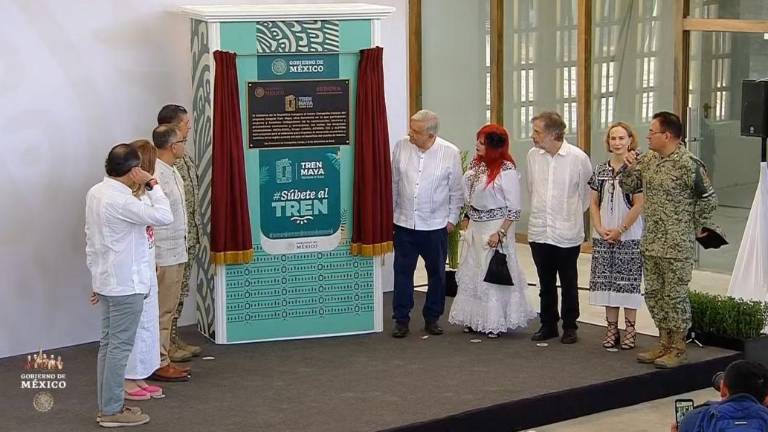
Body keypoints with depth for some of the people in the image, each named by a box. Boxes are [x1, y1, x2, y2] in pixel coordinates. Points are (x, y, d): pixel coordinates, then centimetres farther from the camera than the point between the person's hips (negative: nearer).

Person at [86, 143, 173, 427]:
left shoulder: (96, 193, 7)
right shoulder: (119, 200, -22)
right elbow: (164, 217, -25)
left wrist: (97, 278, 19)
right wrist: (152, 185, -15)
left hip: (108, 282, 10)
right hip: (126, 284, -10)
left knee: (108, 344, 14)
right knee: (120, 346, -2)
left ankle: (106, 406, 21)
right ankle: (112, 411, 4)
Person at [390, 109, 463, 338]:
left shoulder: (450, 153, -9)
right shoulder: (401, 147, -4)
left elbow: (456, 190, -1)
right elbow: (394, 183, 6)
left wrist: (452, 219, 1)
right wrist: (391, 211, 9)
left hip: (436, 225, -1)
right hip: (404, 223, 1)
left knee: (437, 273, 10)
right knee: (402, 272, 4)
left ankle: (432, 318, 24)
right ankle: (401, 320, 13)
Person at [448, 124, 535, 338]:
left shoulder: (506, 170, -17)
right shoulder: (476, 164, 5)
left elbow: (514, 209, -15)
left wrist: (501, 233, -19)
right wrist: (467, 222, 14)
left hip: (496, 226, -7)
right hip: (475, 226, 7)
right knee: (472, 272, 12)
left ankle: (496, 322, 14)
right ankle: (475, 319, 24)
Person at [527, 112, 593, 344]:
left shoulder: (578, 157, -12)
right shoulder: (533, 155, -1)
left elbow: (587, 191, 2)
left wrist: (574, 215, 8)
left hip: (567, 233, -3)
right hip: (539, 231, 4)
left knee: (569, 284, 8)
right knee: (545, 283, 13)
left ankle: (570, 327, 19)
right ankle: (548, 325, 24)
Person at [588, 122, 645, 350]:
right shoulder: (601, 169, 8)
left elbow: (639, 205, -11)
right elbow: (594, 203, 10)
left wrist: (620, 230, -11)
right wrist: (600, 228, -2)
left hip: (629, 236, -5)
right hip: (603, 237, 5)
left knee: (628, 282, 0)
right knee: (607, 281, 7)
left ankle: (630, 329, 8)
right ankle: (612, 329, 16)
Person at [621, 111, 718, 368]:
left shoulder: (688, 164, -16)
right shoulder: (647, 160, 5)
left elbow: (708, 199, -9)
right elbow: (628, 187, 15)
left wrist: (697, 227, -1)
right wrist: (630, 169, -4)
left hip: (677, 245, -7)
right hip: (651, 242, 8)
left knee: (675, 295, 0)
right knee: (653, 294, 13)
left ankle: (678, 349, 12)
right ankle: (664, 344, 25)